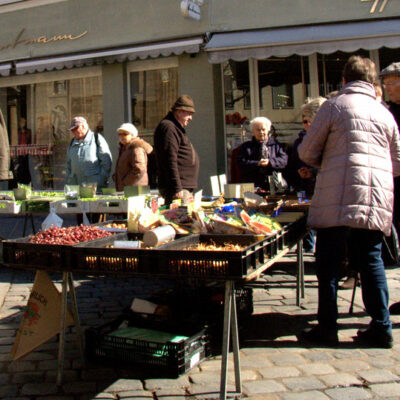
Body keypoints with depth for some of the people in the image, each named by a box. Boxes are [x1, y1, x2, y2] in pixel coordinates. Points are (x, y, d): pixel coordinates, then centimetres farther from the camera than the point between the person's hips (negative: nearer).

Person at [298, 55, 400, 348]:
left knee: (329, 261, 2)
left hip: (339, 196, -4)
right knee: (371, 260, 10)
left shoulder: (334, 106, 3)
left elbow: (307, 152, 3)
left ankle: (327, 327, 5)